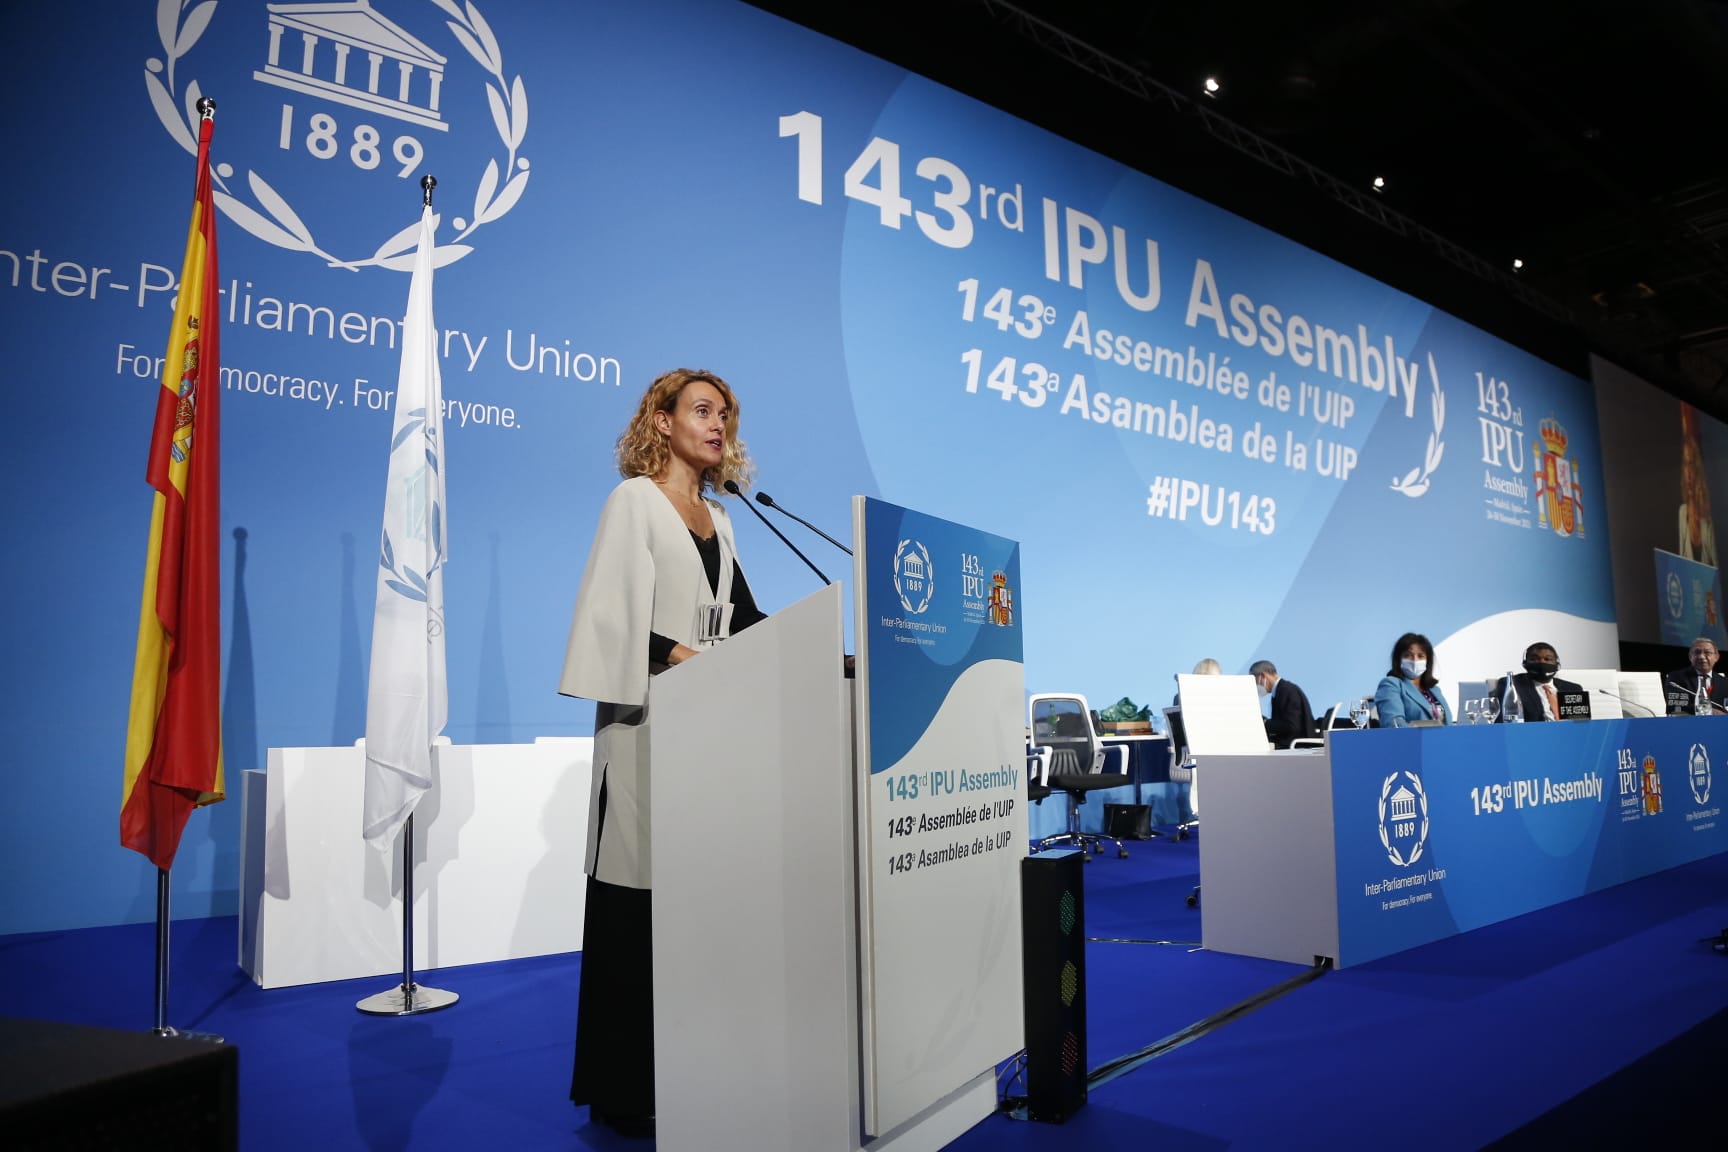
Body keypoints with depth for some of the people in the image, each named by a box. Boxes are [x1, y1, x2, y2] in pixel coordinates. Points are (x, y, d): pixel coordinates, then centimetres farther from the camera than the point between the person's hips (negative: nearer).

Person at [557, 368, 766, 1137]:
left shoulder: (718, 521, 18)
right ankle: (623, 1087, 4)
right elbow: (616, 616, -11)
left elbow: (743, 618, 14)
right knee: (639, 892, -5)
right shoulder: (635, 500, -1)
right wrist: (687, 658, -23)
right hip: (649, 718, -6)